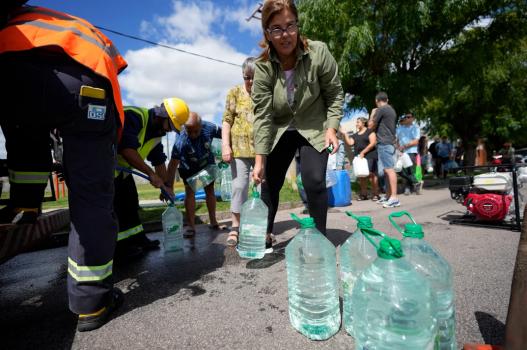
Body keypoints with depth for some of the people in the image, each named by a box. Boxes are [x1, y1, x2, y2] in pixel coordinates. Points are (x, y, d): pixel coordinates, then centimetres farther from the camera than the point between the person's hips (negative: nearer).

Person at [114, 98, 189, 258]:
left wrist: (166, 185, 7)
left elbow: (159, 160, 8)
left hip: (120, 167, 9)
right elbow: (127, 149, -38)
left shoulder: (156, 132, 2)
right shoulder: (134, 116, -26)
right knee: (115, 205, -8)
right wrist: (151, 174, -35)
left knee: (130, 201, 10)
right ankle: (118, 246, 4)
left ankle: (137, 238, 21)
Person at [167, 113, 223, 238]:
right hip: (188, 168, -3)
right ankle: (191, 227, -2)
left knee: (210, 191, 8)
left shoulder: (209, 128, -30)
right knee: (189, 192, -11)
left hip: (207, 164, 3)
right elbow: (173, 163, -37)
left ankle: (213, 222, 22)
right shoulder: (180, 140, -36)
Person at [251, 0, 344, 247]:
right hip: (280, 130, 2)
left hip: (315, 127, -1)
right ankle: (265, 235, 21)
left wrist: (332, 128, -16)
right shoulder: (263, 67, -15)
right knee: (269, 183, 3)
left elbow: (335, 93, -5)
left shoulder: (318, 53, -16)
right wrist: (260, 160, -23)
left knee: (314, 180, -16)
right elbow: (262, 115, -19)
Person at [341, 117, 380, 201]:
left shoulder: (369, 131, 3)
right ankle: (363, 194, 11)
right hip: (359, 157, 5)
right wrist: (345, 134, -2)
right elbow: (350, 143, 6)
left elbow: (373, 143, -6)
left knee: (371, 174, -11)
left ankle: (375, 194, -4)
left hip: (370, 156, -5)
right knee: (361, 175, 4)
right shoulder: (355, 135, 20)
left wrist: (363, 152, -13)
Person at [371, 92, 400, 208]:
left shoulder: (380, 109, -8)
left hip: (384, 143, -9)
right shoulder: (391, 110, 19)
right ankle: (388, 196, 16)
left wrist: (372, 114, 10)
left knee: (389, 170, -12)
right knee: (387, 170, 11)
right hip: (390, 142, 9)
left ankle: (394, 198, -13)